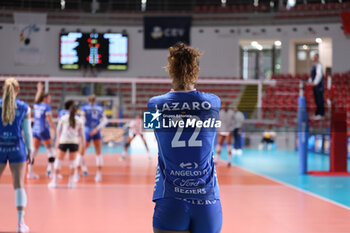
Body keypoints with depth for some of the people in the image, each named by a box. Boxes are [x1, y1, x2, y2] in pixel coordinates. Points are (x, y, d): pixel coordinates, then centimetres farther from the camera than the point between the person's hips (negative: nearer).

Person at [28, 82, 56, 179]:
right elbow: (50, 121, -15)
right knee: (50, 150, 4)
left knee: (34, 150, 6)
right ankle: (50, 170, 0)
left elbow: (37, 99, 33)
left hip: (35, 130, 7)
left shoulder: (36, 105, 9)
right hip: (43, 130, -6)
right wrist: (56, 130, -12)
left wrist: (39, 90, 45)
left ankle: (30, 171, 3)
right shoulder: (47, 107, -10)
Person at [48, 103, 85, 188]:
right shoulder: (79, 120, 7)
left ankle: (54, 181, 5)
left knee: (58, 160, 7)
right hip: (74, 142, 0)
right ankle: (71, 182, 12)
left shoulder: (63, 118, 8)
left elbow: (58, 130, 16)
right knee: (72, 161, 12)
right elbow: (81, 133, 12)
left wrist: (58, 140, 30)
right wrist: (83, 142, 27)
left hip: (63, 141, 0)